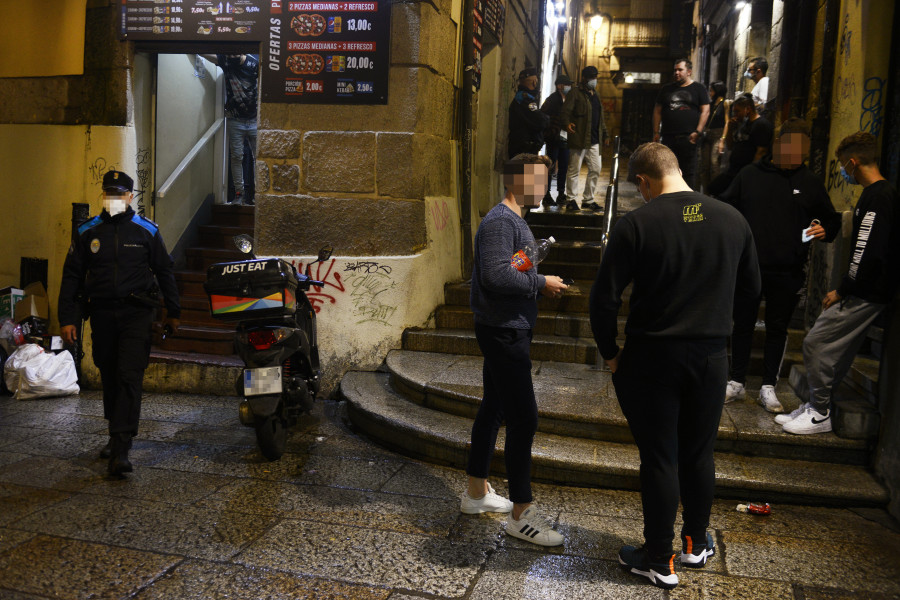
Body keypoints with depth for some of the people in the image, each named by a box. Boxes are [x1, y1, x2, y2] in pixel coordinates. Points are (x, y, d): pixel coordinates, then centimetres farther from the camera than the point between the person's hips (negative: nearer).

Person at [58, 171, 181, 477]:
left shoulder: (146, 230, 4)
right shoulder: (88, 231, 8)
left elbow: (164, 271, 11)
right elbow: (71, 276, 9)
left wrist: (173, 312, 13)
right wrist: (67, 318, 2)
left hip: (136, 314, -3)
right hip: (102, 314, 3)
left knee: (130, 378, -12)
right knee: (109, 378, 13)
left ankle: (120, 450, -15)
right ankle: (116, 435, 31)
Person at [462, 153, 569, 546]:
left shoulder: (514, 220, 16)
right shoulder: (499, 222, -17)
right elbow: (497, 274, -28)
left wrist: (542, 285, 6)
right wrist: (541, 282, -18)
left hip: (509, 330, 11)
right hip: (503, 332, -11)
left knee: (493, 409, 17)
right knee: (524, 419, -8)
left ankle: (476, 493, 30)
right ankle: (521, 514, 2)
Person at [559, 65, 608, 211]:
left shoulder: (595, 95, 20)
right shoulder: (575, 94, -4)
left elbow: (600, 116, 27)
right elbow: (565, 111, -14)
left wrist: (604, 134, 23)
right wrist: (567, 123, -34)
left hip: (594, 140, 8)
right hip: (579, 139, -8)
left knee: (595, 170, 7)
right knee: (574, 170, -1)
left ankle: (588, 199, 18)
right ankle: (570, 200, 10)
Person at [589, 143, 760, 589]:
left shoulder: (637, 224, -14)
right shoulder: (732, 220, -1)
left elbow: (604, 298, -15)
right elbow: (750, 289, 11)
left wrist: (610, 353, -2)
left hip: (652, 358, -4)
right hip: (711, 355, 4)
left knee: (659, 458, 7)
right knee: (699, 453, 19)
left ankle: (659, 561, 20)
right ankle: (696, 543, 37)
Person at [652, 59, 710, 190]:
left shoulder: (699, 89, 6)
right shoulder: (667, 89, 16)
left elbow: (705, 111, 0)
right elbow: (657, 110, 16)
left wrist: (697, 132, -10)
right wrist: (656, 132, 7)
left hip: (688, 138, -3)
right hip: (668, 137, 3)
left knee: (689, 171, -2)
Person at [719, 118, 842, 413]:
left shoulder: (811, 183, 6)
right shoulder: (750, 174, 3)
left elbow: (832, 219, 15)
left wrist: (825, 230, -8)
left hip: (788, 273, 1)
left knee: (777, 329, 9)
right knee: (743, 325, 9)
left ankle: (768, 387, 20)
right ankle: (736, 381, 22)